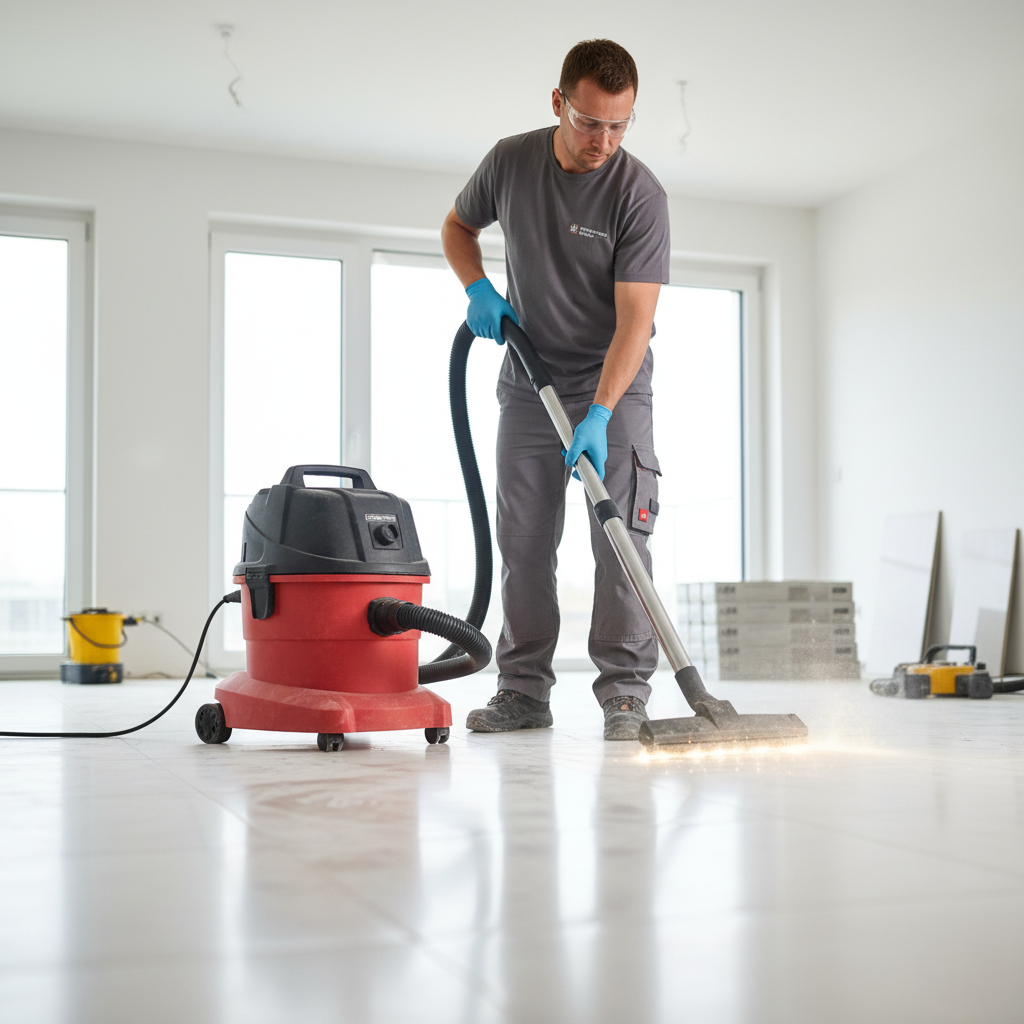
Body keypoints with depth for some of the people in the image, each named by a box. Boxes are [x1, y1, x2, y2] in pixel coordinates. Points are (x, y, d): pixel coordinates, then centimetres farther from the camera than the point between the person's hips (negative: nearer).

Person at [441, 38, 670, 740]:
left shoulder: (640, 196, -17)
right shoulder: (511, 161, -5)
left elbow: (635, 320, -23)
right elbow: (458, 226, 15)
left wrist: (598, 416, -33)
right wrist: (478, 290, -5)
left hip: (613, 384, -3)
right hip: (529, 383, 4)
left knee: (622, 531, -12)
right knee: (523, 540, 4)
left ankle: (626, 694, -6)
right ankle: (525, 690, 11)